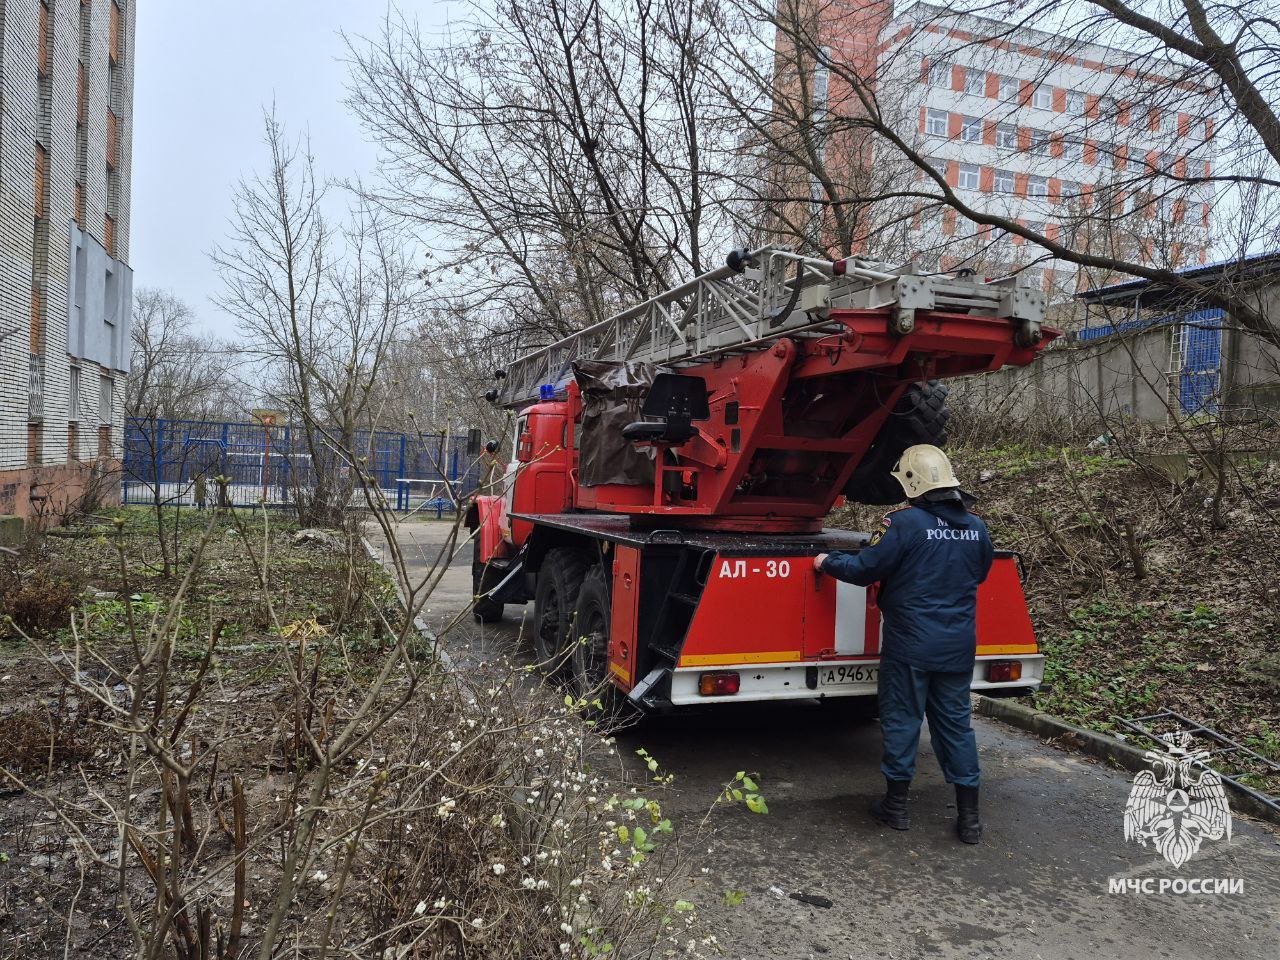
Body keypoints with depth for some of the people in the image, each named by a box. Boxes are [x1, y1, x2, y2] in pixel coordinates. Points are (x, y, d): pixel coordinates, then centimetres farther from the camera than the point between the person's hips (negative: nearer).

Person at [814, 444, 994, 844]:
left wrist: (827, 562, 3)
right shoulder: (976, 528, 3)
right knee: (956, 723, 13)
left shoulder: (905, 523, -16)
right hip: (958, 646, 5)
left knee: (902, 720, 8)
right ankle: (969, 817, 18)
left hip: (910, 645, -5)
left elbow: (865, 569, -14)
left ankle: (896, 804, 20)